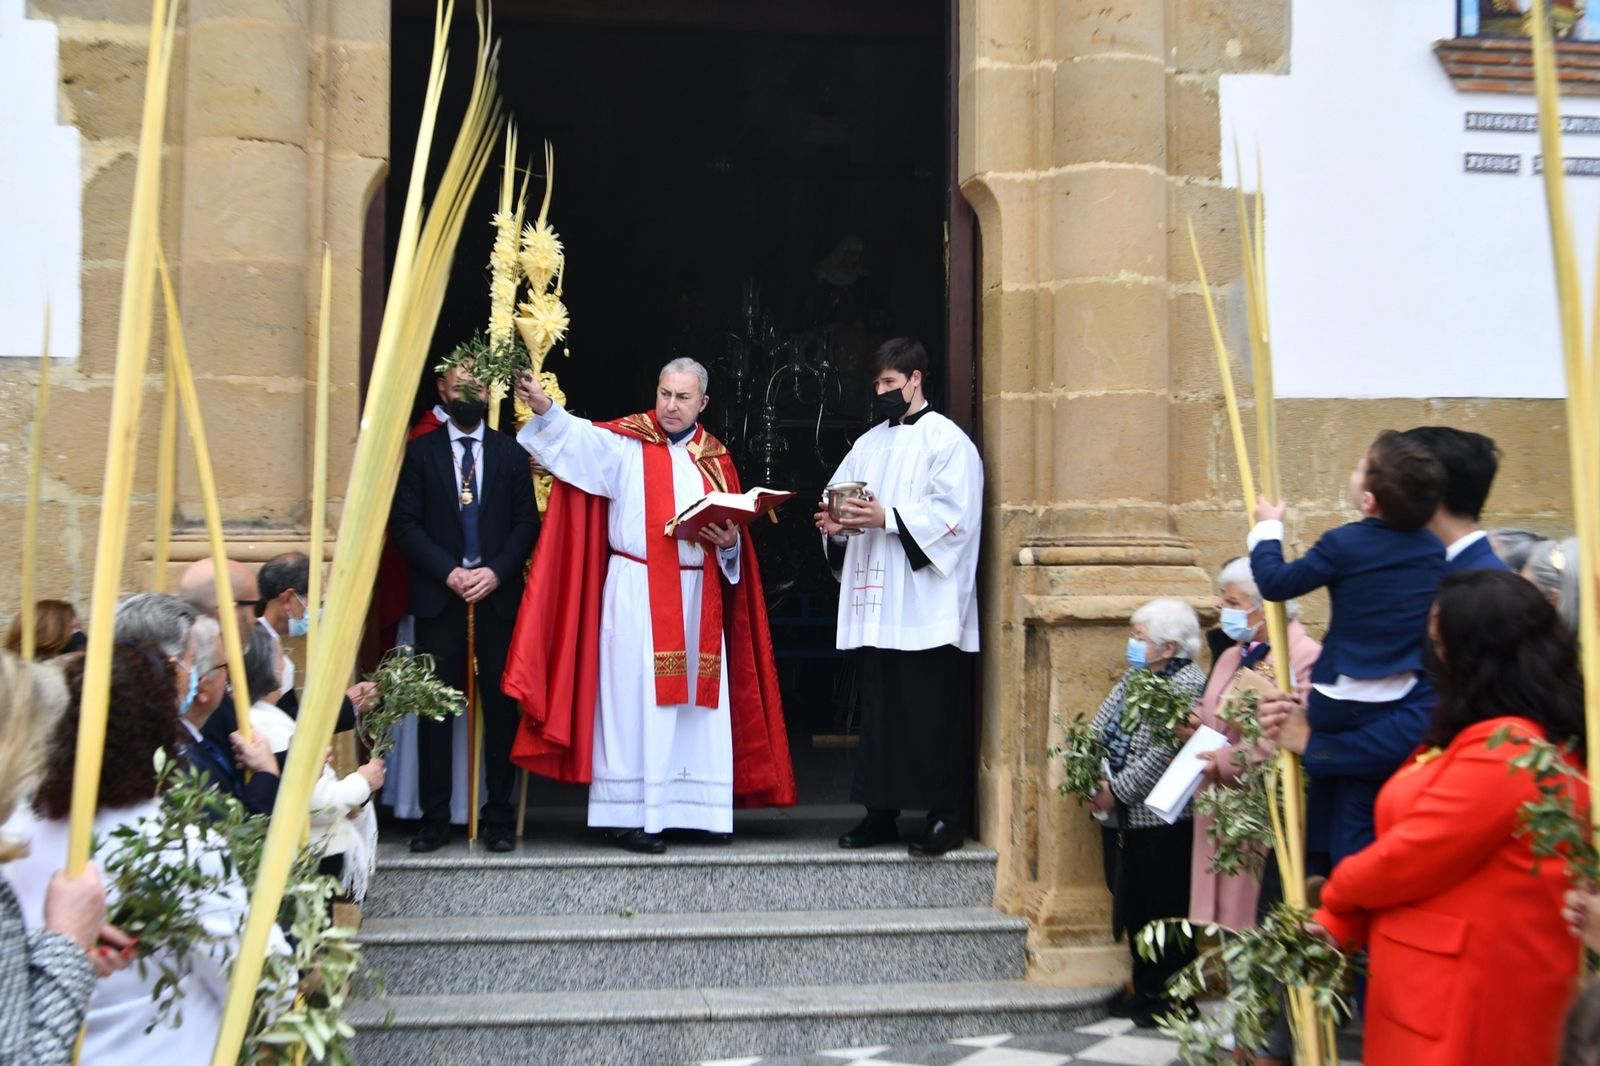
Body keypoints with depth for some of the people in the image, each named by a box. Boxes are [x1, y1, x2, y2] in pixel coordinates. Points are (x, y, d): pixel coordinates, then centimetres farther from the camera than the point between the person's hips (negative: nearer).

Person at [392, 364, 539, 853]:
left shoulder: (511, 453, 10)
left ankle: (499, 817, 7)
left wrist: (496, 572, -9)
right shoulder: (420, 451, 8)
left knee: (500, 704, 1)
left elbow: (527, 523, 5)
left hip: (498, 594, 0)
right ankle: (435, 817, 6)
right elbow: (404, 522, 1)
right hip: (439, 594, 0)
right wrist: (448, 572, -10)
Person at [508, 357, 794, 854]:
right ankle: (630, 813, 3)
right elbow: (577, 436, -21)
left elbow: (736, 531, 16)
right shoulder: (625, 442, -1)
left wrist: (729, 541, -7)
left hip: (697, 597, 5)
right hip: (636, 594, -4)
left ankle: (693, 807, 17)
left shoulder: (715, 459, 12)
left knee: (697, 703, 7)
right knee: (635, 700, -4)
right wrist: (544, 407, -40)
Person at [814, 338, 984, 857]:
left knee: (933, 712, -4)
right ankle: (882, 811, 16)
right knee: (877, 709, 8)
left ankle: (946, 817, 4)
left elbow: (955, 516, -13)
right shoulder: (869, 444, 19)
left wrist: (887, 518, -19)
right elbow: (840, 499, 18)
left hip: (927, 606, -7)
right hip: (876, 603, 7)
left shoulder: (947, 441, -2)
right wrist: (836, 524, -5)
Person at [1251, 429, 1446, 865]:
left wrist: (1267, 529, 11)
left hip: (1346, 707, -4)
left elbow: (1275, 583, -4)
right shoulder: (1433, 550, 2)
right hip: (1413, 709, 4)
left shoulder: (1343, 544, -13)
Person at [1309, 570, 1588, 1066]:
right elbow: (1423, 845, 13)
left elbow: (1410, 857, -18)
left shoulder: (1506, 751, -21)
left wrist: (1336, 894, 1)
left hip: (1465, 994, -10)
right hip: (1440, 981, 10)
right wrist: (1340, 925, 6)